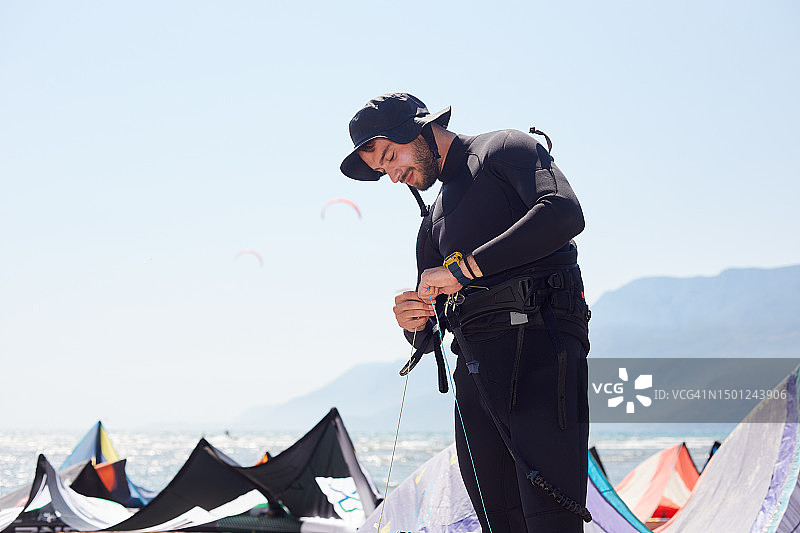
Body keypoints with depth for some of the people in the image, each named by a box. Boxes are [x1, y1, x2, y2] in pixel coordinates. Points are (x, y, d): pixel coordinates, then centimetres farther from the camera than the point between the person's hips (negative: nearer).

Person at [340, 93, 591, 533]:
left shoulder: (505, 149, 8)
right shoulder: (434, 220, 29)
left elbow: (563, 213, -14)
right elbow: (427, 341, 28)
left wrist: (463, 266, -12)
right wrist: (415, 325, 2)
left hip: (536, 346, -8)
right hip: (472, 371, 8)